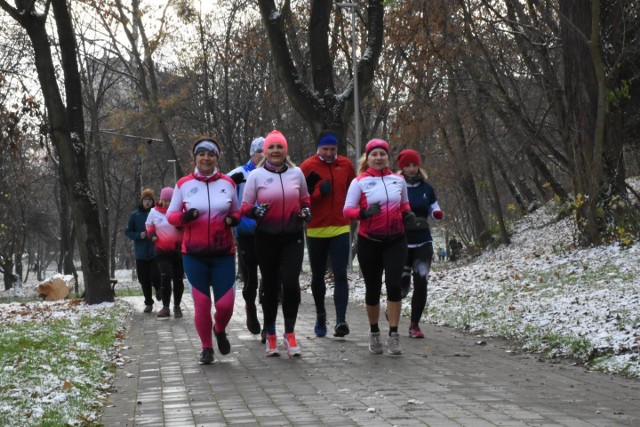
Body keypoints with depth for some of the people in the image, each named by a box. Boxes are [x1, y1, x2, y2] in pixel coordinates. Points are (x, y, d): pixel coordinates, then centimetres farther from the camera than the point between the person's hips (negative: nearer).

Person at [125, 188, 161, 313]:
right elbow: (128, 231, 8)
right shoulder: (135, 215, 3)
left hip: (155, 252, -2)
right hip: (141, 254, 2)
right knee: (144, 280, 5)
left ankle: (158, 288, 26)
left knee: (155, 276, -10)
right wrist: (139, 235, -9)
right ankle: (148, 303, 20)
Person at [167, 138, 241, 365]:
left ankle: (220, 330, 30)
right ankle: (206, 348, 20)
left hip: (223, 253, 1)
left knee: (225, 303, -4)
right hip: (194, 254, -1)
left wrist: (233, 219, -7)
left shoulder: (227, 183, 4)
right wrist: (185, 217, -15)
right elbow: (170, 215, 6)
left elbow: (237, 211, 16)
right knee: (201, 303, -1)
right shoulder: (184, 184, 0)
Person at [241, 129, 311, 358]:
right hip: (266, 238, 0)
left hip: (293, 237, 1)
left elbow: (304, 198, 20)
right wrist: (256, 210, -20)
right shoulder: (256, 175, 0)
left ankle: (290, 333, 2)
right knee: (270, 285, 7)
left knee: (291, 282, -13)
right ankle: (270, 335, 21)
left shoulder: (296, 172, 5)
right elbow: (245, 207, 1)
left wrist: (306, 210, 0)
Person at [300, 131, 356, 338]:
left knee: (340, 275, -10)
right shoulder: (308, 166, -5)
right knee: (318, 276, 12)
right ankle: (320, 316, 31)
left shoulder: (345, 165, 4)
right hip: (316, 230, -1)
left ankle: (341, 320, -15)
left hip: (340, 229, 1)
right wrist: (318, 191, -23)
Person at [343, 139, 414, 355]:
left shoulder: (398, 180, 7)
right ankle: (374, 333, 28)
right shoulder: (359, 182, -4)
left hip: (395, 240, 2)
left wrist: (407, 213, 0)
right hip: (369, 241, -1)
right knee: (372, 288, 8)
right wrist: (364, 212, -27)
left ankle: (394, 335, -7)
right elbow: (347, 211, -8)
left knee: (394, 285, -13)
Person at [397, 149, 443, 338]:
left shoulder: (426, 188, 7)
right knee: (402, 285, -5)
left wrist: (438, 214, -9)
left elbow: (435, 212, 14)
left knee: (421, 283, -5)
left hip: (423, 242, 3)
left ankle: (415, 325, 7)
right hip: (401, 242, -3)